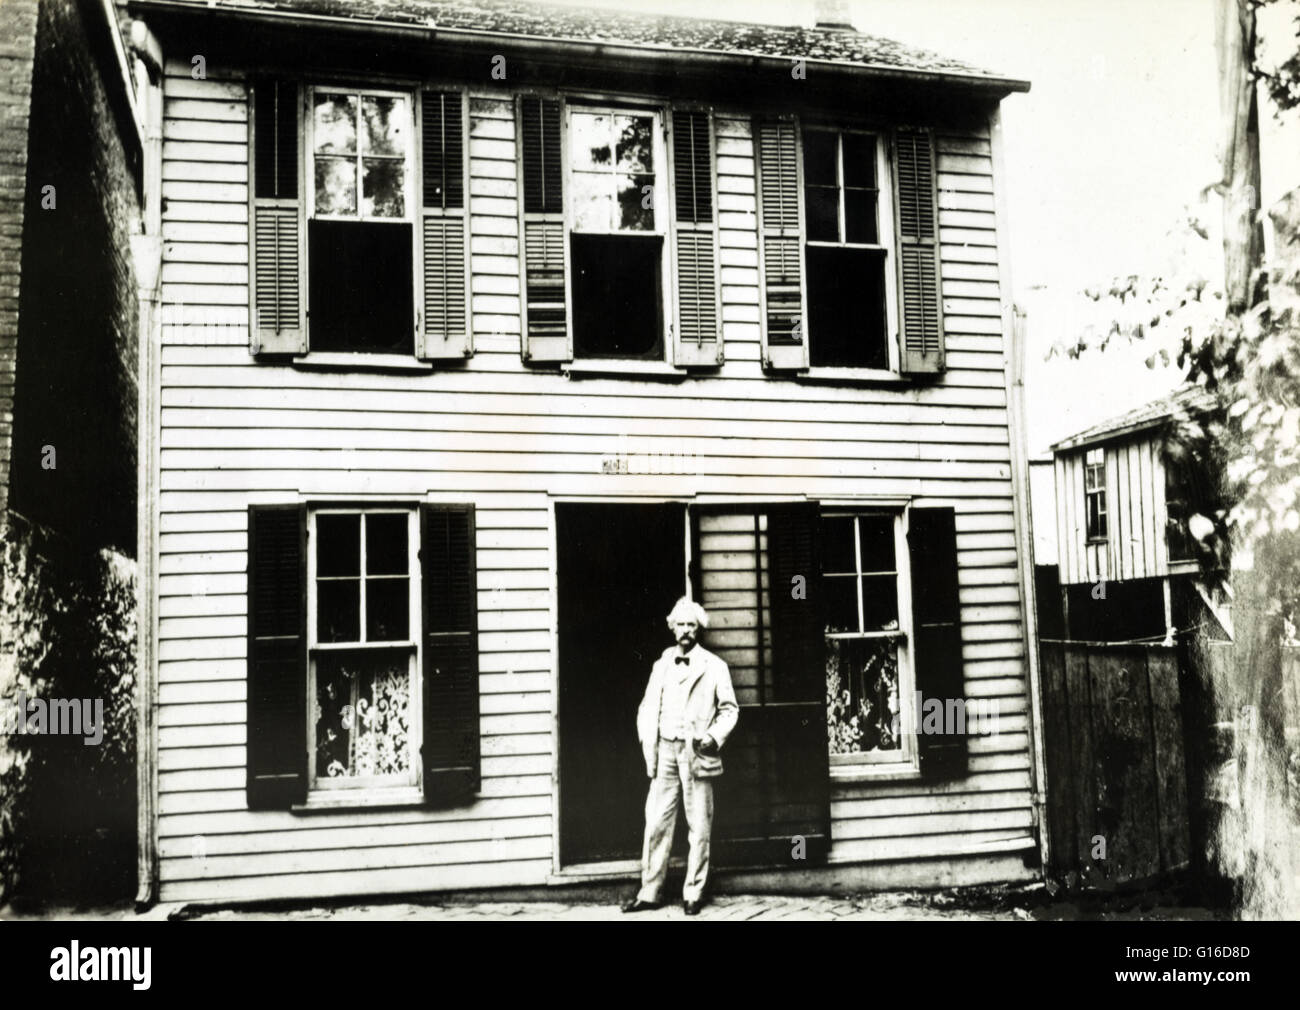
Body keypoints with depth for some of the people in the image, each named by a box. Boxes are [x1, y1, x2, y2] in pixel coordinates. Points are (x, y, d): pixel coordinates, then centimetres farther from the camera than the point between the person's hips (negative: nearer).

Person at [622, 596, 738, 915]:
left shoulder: (714, 666, 3)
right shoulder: (662, 665, 11)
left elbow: (729, 708, 5)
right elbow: (648, 708, 9)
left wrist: (715, 736, -11)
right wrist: (648, 747, -2)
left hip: (698, 754, -2)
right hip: (666, 751, 2)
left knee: (699, 827, 1)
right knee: (656, 822, 1)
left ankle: (693, 894, 11)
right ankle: (650, 892, 9)